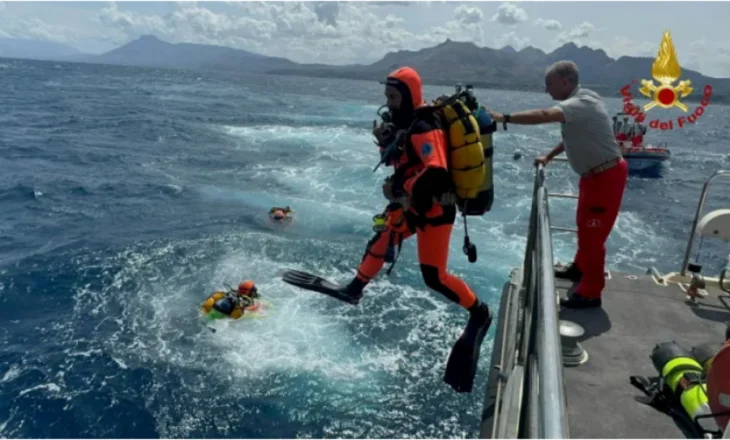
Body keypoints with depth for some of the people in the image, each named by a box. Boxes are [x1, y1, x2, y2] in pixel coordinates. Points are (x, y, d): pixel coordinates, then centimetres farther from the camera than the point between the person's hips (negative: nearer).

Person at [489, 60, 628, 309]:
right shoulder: (576, 104, 7)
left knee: (593, 232, -4)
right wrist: (548, 157, 16)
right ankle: (580, 268, 41)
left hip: (606, 175, -10)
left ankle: (590, 293, 6)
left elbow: (544, 116, -40)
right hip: (594, 174, 10)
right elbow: (574, 137, 20)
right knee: (584, 225, 22)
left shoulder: (581, 104, -25)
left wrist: (504, 118, -42)